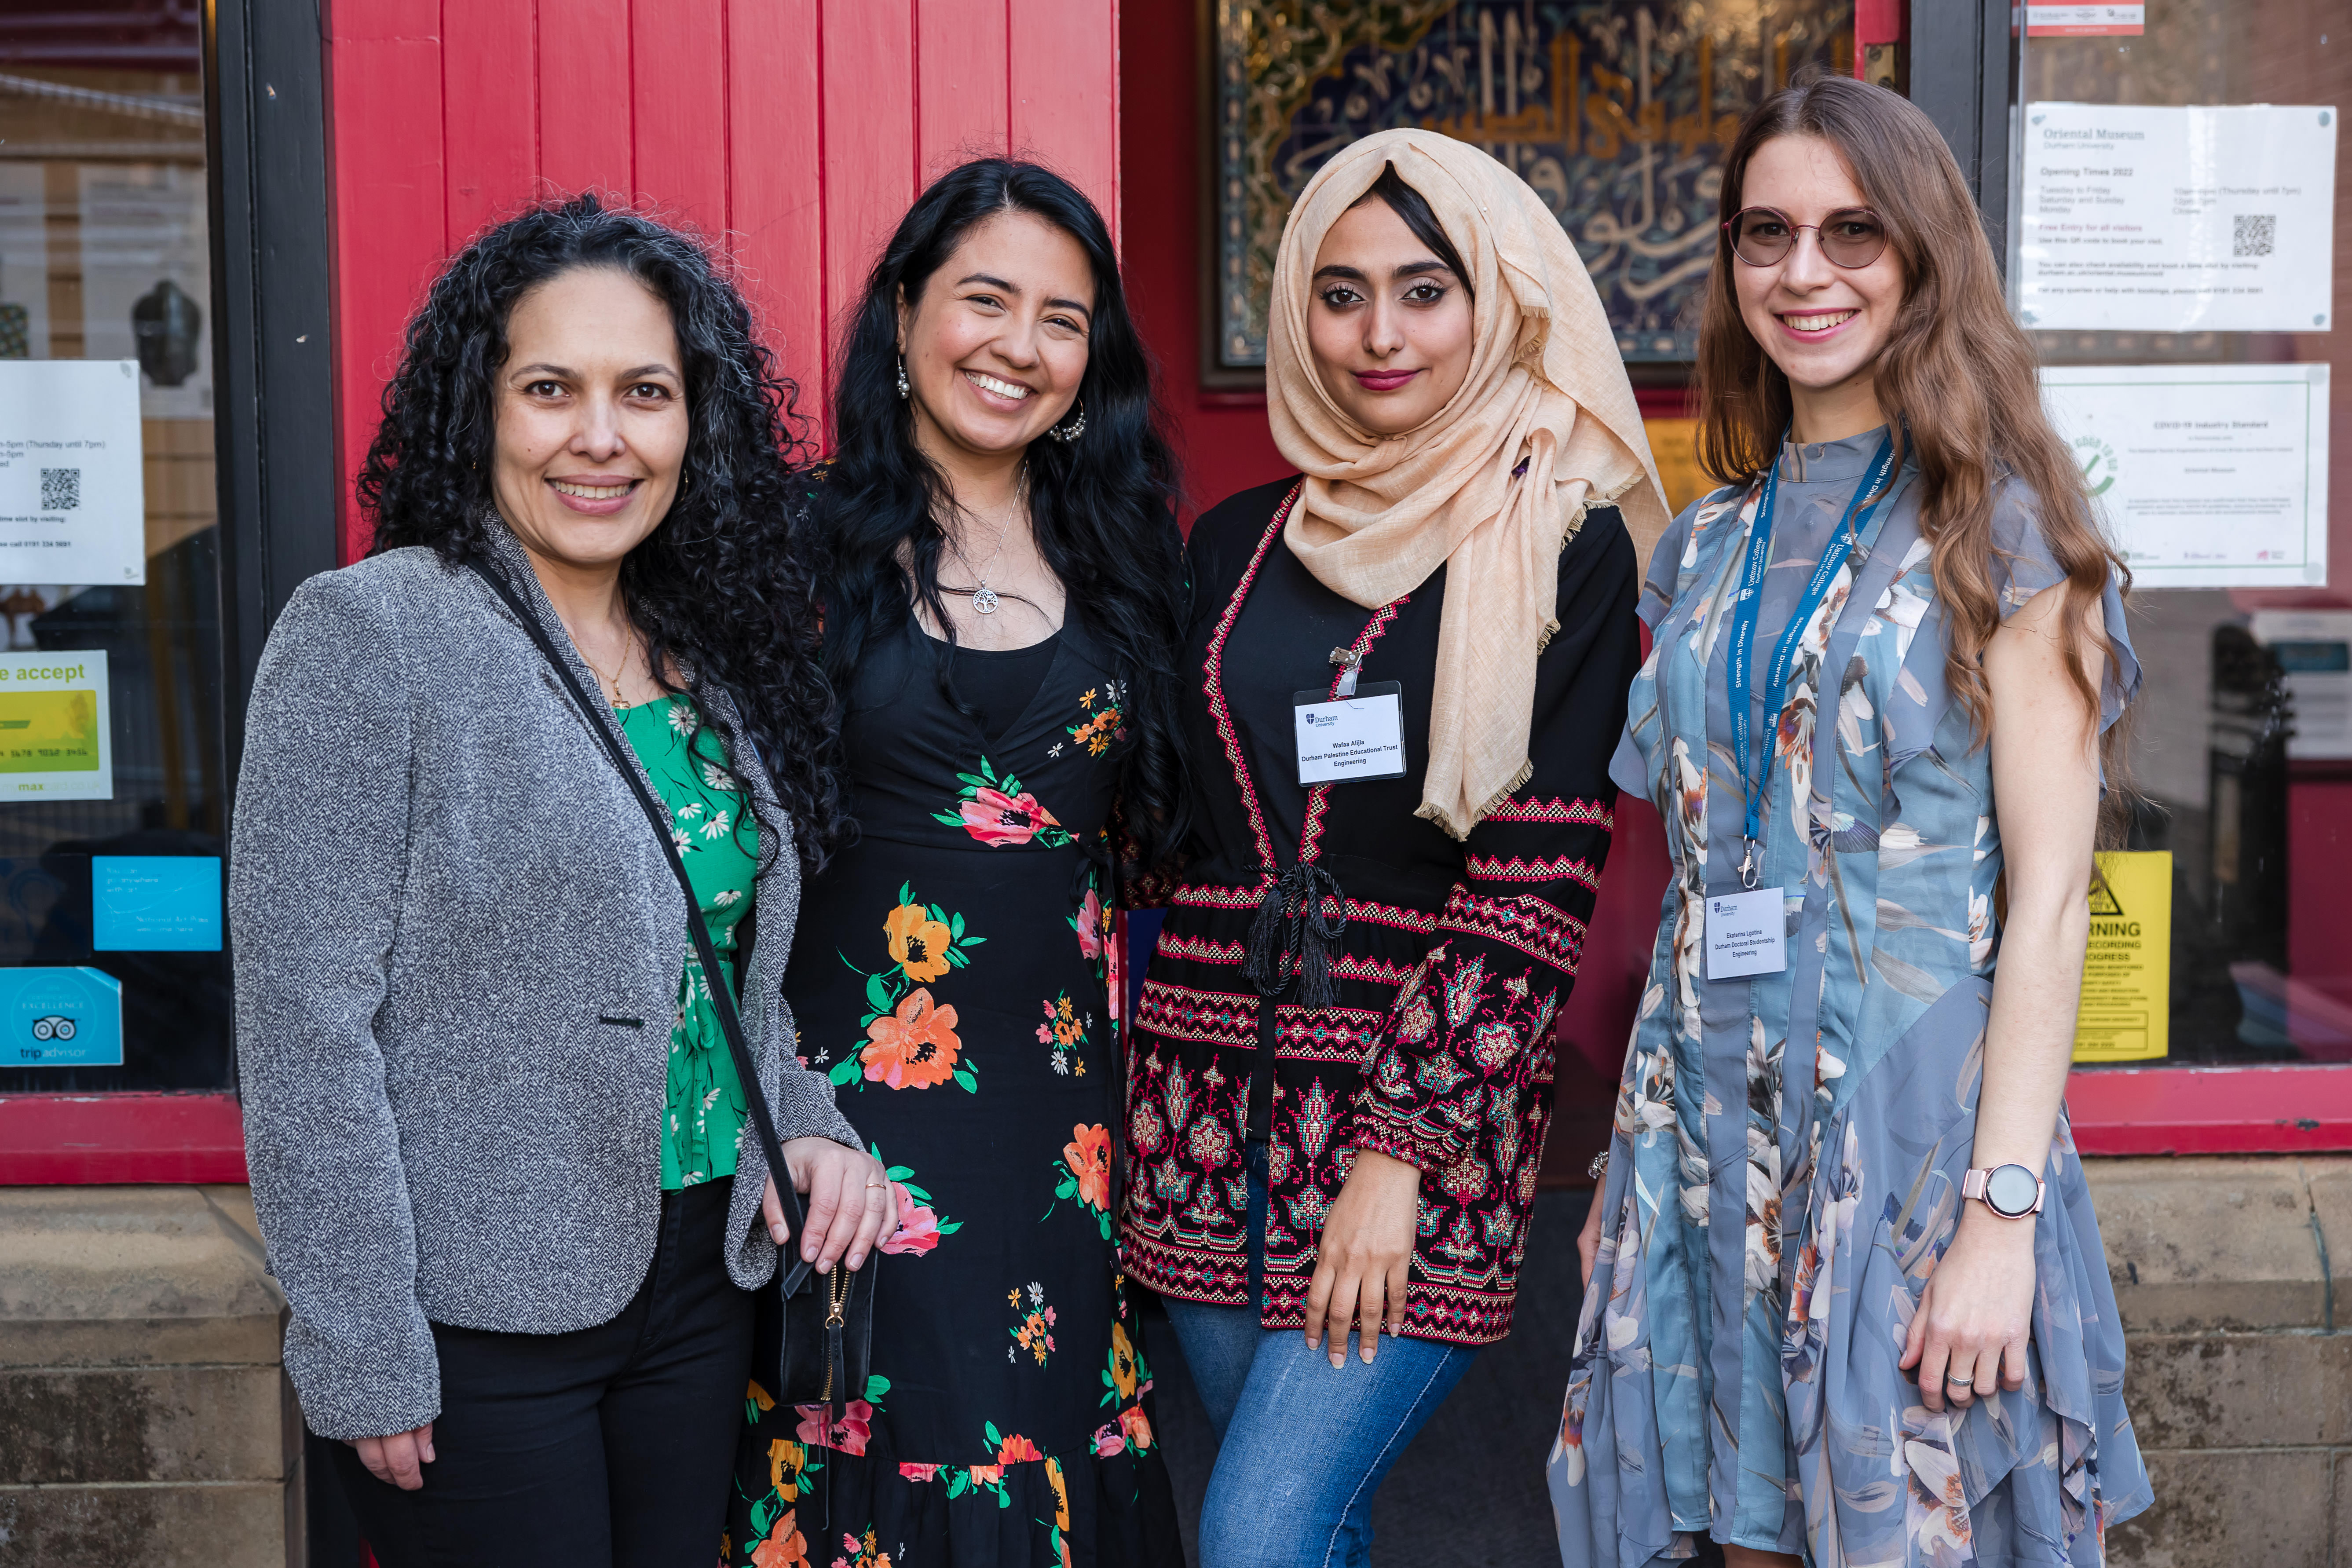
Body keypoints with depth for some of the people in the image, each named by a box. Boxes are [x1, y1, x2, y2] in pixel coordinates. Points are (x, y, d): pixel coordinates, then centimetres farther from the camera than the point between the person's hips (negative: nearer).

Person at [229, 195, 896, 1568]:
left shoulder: (711, 653, 8)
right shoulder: (367, 635, -12)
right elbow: (305, 1029, -15)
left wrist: (808, 1123, 0)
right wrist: (364, 1358, -16)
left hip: (701, 1285, 6)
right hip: (481, 1321, -6)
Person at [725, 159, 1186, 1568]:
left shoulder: (1111, 556, 8)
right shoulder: (809, 545, -3)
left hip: (1061, 1101, 4)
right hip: (852, 1084, -3)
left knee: (1046, 1443, 11)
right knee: (886, 1448, 1)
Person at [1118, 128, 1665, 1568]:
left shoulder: (1565, 550, -4)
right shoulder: (1237, 545, 10)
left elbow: (1536, 890, -9)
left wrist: (1399, 1148, -14)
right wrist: (1134, 1107, 10)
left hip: (1428, 1113, -4)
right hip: (1211, 1110, 5)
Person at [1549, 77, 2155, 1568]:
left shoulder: (1998, 525, -4)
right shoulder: (1706, 549, 11)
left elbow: (2048, 898, -10)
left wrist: (2004, 1211, -16)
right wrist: (1645, 1157, 9)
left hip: (1920, 1136, -5)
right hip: (1714, 1140, 5)